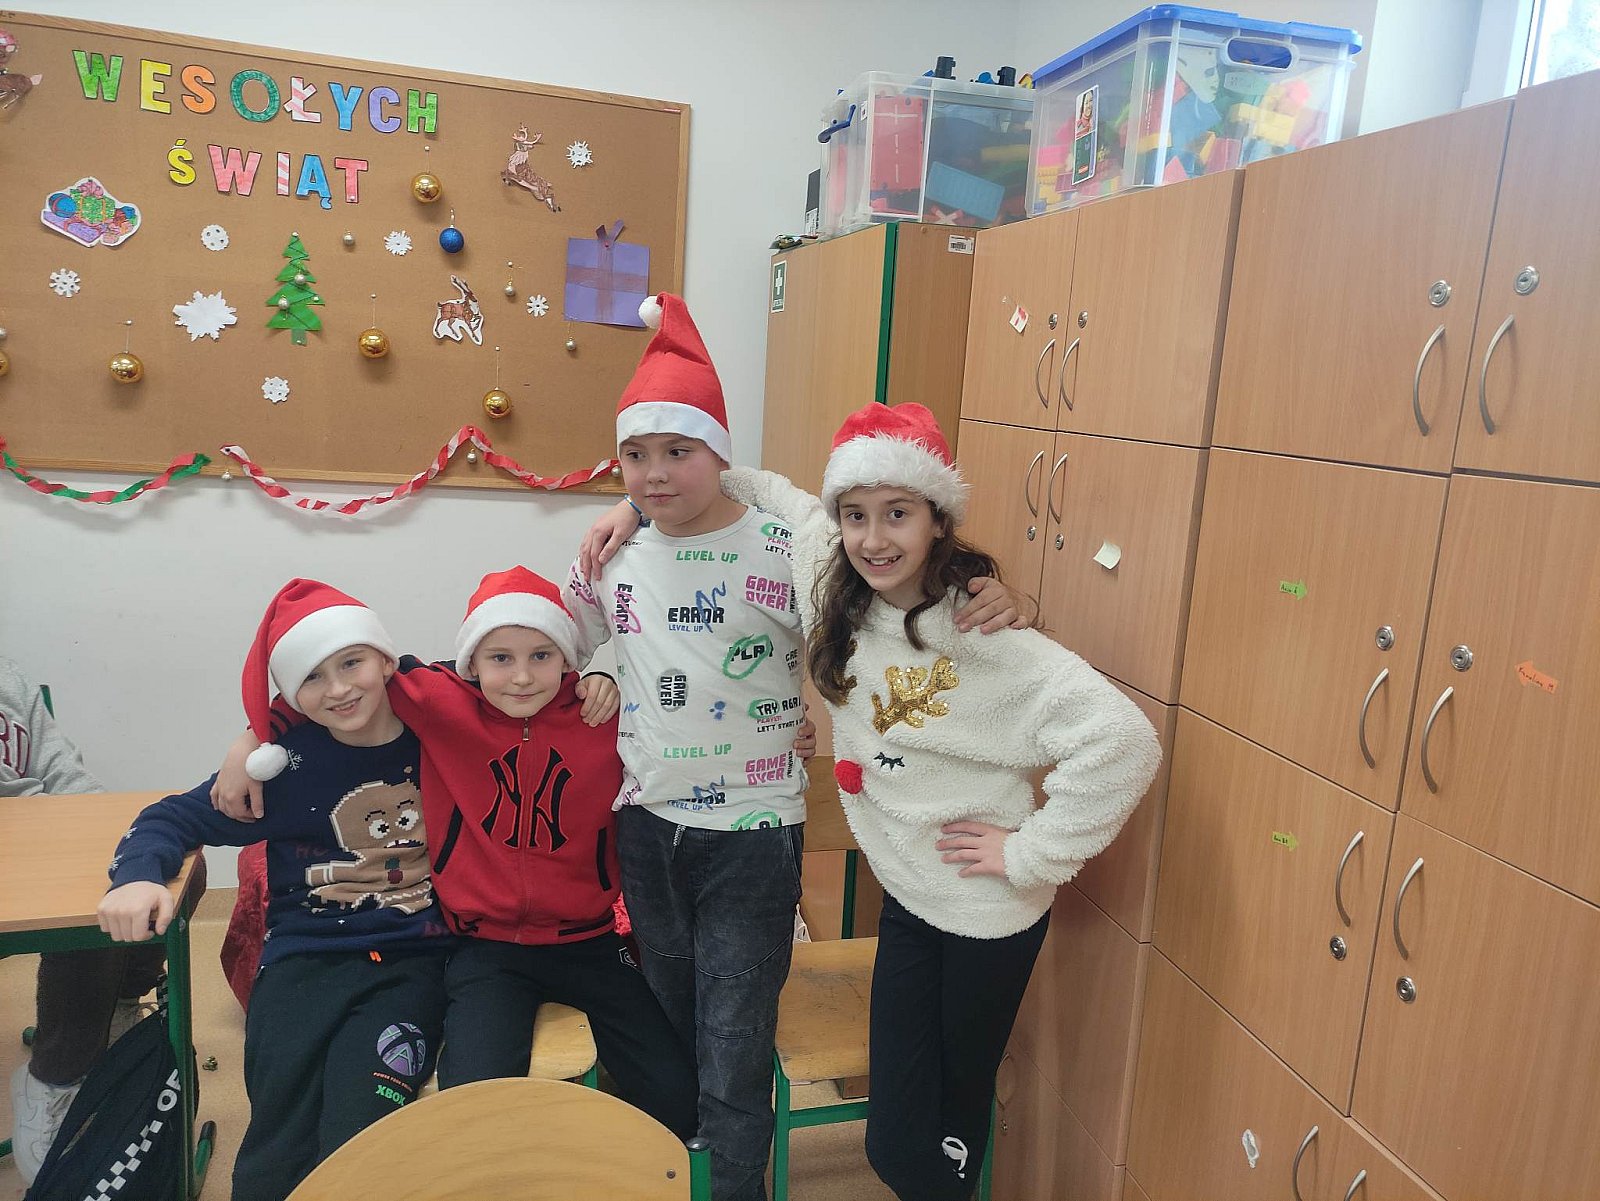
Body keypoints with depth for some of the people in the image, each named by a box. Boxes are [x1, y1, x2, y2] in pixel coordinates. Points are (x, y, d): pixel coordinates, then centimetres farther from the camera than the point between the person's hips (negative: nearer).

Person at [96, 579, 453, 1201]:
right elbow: (172, 819, 9)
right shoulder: (286, 764, 1)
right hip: (305, 959, 1)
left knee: (356, 1147, -21)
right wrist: (139, 875, -10)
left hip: (412, 962, -1)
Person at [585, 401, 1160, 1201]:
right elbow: (767, 490, 10)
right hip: (908, 896, 5)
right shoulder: (835, 583, -7)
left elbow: (1123, 739, -30)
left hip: (988, 913, -5)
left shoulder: (982, 633, -25)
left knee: (957, 1111, 14)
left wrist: (1029, 852, -22)